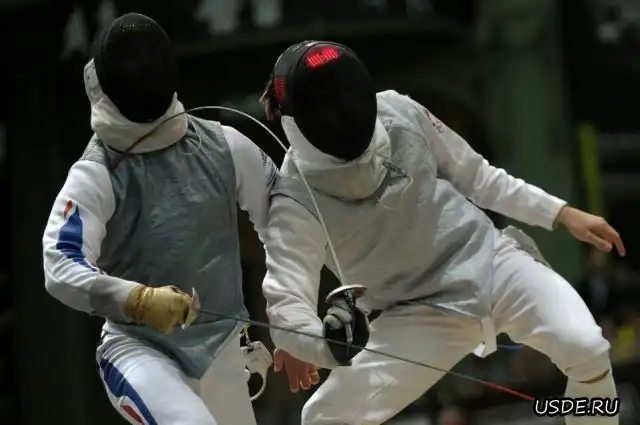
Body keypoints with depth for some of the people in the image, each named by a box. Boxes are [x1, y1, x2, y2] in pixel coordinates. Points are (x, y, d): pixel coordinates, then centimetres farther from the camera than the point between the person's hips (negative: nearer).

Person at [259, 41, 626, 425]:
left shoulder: (397, 112, -12)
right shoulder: (297, 200, -21)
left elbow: (472, 175, 5)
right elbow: (287, 300, -33)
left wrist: (561, 212, 2)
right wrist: (322, 341, -57)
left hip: (489, 259, 2)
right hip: (421, 312, -1)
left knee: (586, 349, -24)